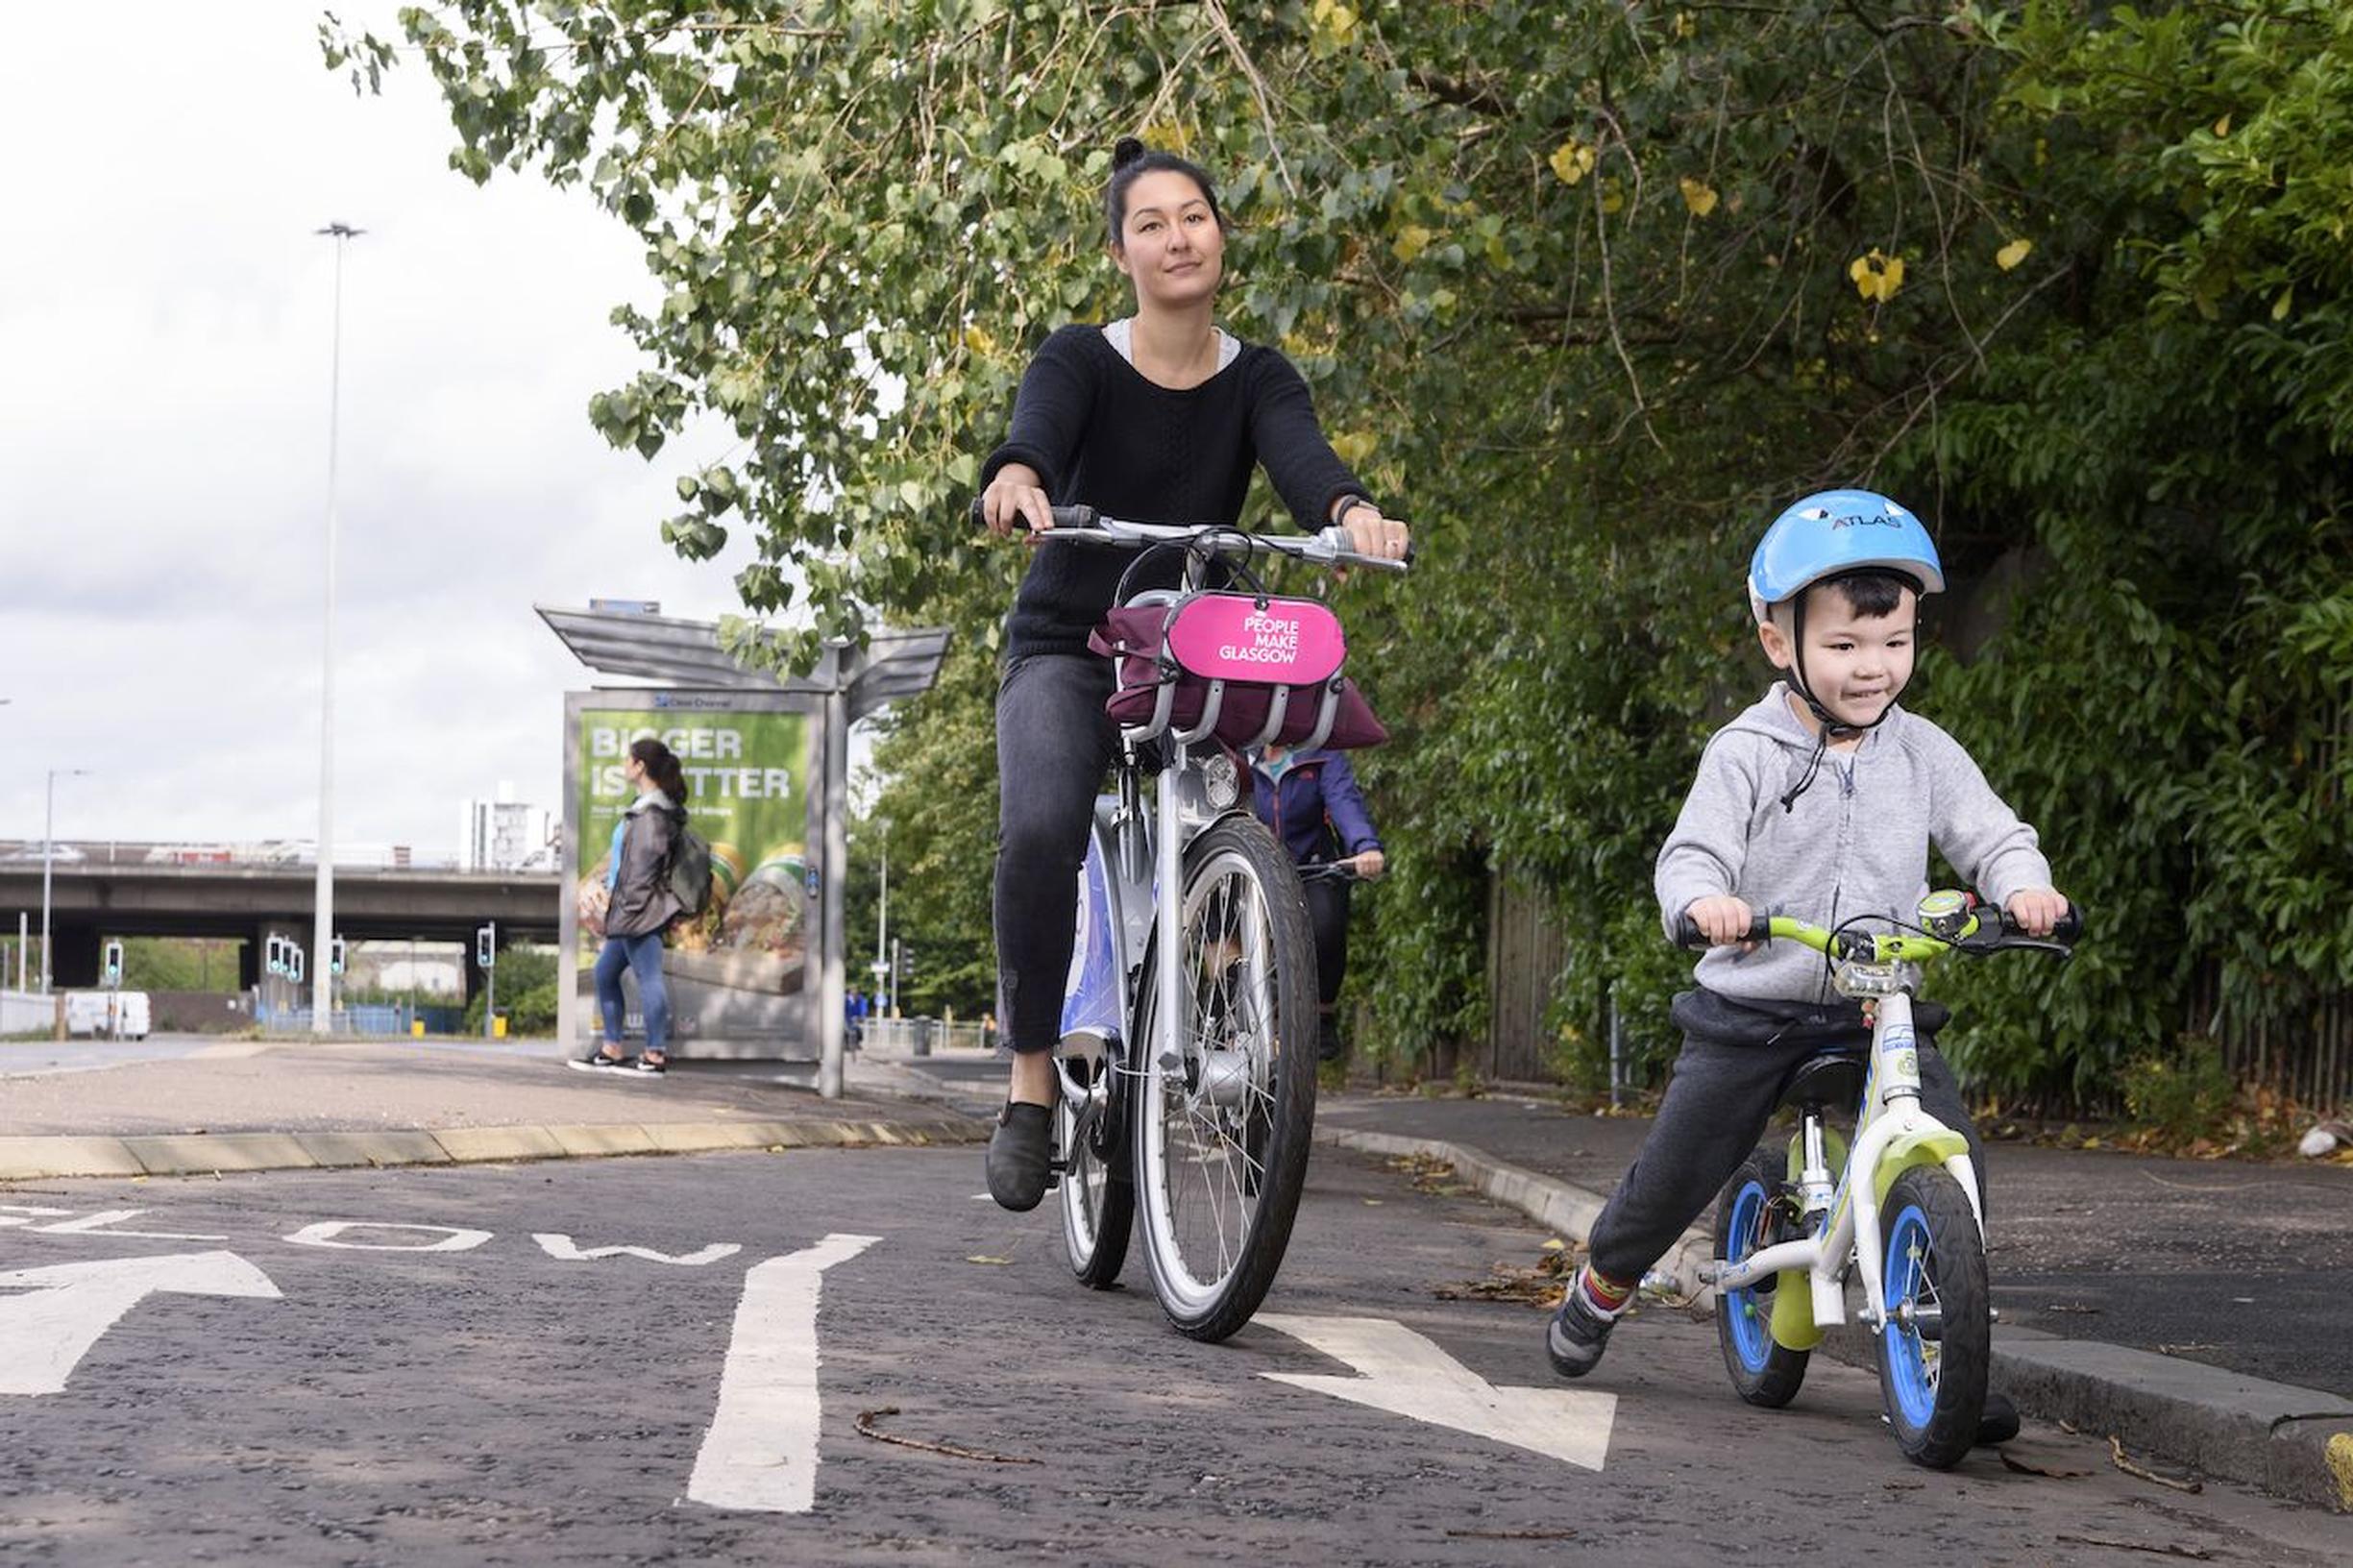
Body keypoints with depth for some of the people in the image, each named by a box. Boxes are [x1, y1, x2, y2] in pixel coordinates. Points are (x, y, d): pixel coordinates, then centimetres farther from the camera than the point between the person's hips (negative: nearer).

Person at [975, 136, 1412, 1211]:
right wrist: (1016, 477, -51)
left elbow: (1301, 454, -18)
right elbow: (1038, 429, -26)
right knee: (1041, 833, -31)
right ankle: (1030, 1084, -20)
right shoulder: (1080, 362, -4)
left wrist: (1351, 508, -42)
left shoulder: (1257, 381, 3)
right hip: (1067, 651, -3)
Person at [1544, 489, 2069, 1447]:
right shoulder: (1746, 754, -6)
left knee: (1950, 1159, -17)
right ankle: (1604, 1282, 37)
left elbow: (1991, 835, 2)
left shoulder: (1922, 754, 3)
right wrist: (1703, 899, -37)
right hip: (1753, 1005, -2)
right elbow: (1692, 853, -13)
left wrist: (2021, 884, -21)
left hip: (1881, 1008, 2)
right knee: (1677, 1169, 6)